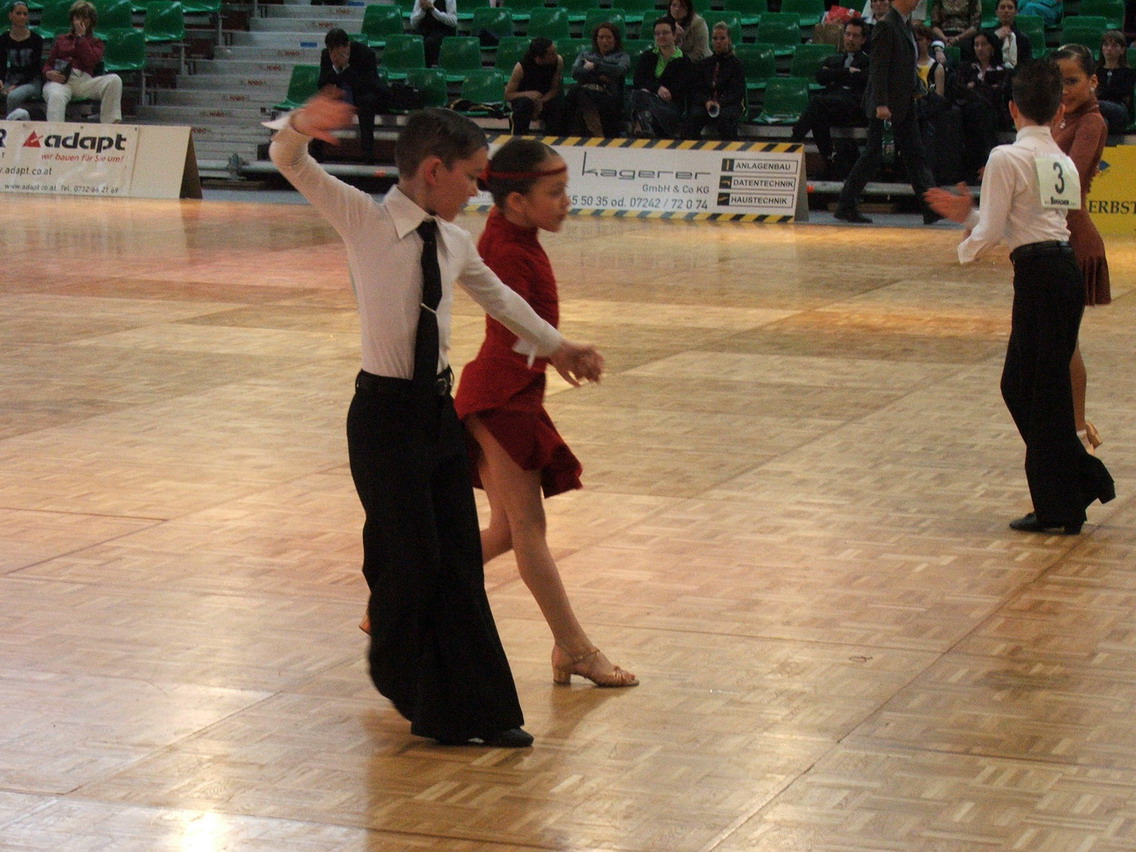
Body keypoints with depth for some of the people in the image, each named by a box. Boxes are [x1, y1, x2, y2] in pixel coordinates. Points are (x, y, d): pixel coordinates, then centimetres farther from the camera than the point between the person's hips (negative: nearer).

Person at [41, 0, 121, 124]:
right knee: (56, 96, -40)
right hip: (60, 80, -1)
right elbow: (48, 64, 20)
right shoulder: (61, 40, 28)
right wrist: (49, 73, -5)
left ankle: (110, 125, -31)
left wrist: (81, 36, 6)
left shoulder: (96, 43, 24)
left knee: (114, 80, -28)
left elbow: (91, 61, 2)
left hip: (84, 80, 1)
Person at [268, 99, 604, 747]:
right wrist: (301, 127, -42)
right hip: (386, 411, -6)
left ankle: (467, 711, 20)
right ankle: (399, 672, 27)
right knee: (409, 560, -2)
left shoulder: (454, 243, 8)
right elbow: (288, 161, -19)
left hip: (440, 409, 7)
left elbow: (497, 296, 27)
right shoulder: (365, 220, -10)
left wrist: (554, 344, 40)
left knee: (459, 561, 9)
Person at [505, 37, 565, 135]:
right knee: (525, 103, -39)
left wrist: (541, 102, -29)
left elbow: (554, 89, -10)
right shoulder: (521, 67, -27)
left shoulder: (558, 61, -20)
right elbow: (507, 95, -20)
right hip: (522, 96, -3)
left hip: (546, 98, 3)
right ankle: (519, 137, -15)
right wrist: (527, 94, -39)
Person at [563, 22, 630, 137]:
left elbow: (619, 71, 4)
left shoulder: (622, 56, 28)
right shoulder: (584, 54, 35)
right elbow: (575, 72, 13)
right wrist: (599, 77, 1)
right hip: (584, 90, 2)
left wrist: (594, 66, 6)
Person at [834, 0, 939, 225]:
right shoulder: (886, 26, -14)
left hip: (905, 105, 9)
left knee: (915, 155, 5)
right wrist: (881, 104, -23)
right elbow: (878, 67, -19)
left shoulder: (905, 26, 14)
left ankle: (931, 208, 4)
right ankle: (845, 205, 6)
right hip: (887, 103, -9)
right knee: (873, 155, -3)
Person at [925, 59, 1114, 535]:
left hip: (1039, 276, -8)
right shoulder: (1064, 163, 15)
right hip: (1067, 269, 8)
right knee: (1018, 384, 17)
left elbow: (991, 234, -9)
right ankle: (1083, 480, 20)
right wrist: (968, 214, 19)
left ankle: (1059, 506, 7)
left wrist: (966, 248, 12)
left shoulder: (1008, 158, -10)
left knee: (1043, 391, 1)